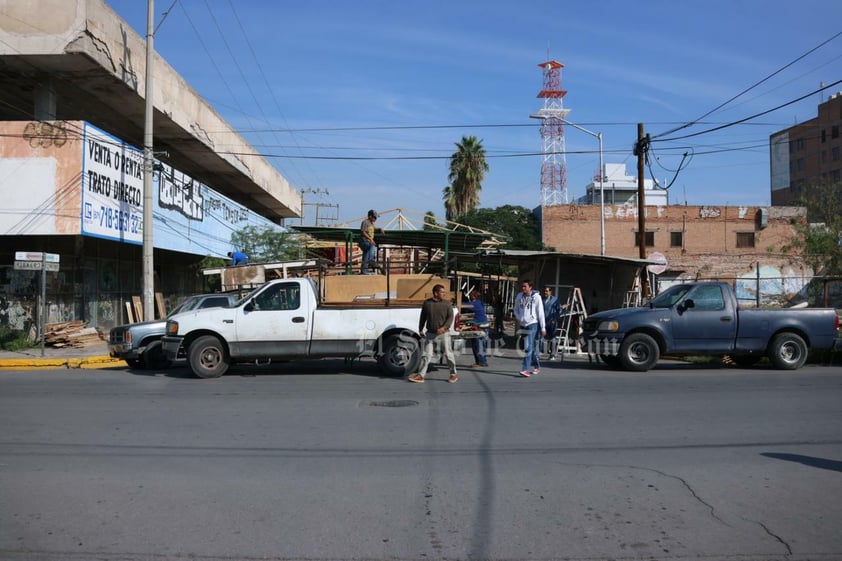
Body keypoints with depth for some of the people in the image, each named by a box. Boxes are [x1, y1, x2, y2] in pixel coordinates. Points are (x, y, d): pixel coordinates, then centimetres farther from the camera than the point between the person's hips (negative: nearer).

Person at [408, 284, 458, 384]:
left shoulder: (447, 304, 0)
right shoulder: (427, 303, 5)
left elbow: (450, 317, -7)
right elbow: (423, 317, 14)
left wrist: (444, 327, -22)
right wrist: (420, 330, 13)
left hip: (443, 334, -2)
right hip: (430, 334, 2)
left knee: (448, 354, 1)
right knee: (426, 355, 1)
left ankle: (453, 374, 16)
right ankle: (420, 376, 3)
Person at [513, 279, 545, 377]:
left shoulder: (536, 297, -8)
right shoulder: (519, 296, 6)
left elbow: (541, 313, -7)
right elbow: (516, 309, 19)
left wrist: (543, 328, -7)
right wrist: (518, 319, 1)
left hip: (532, 324, -5)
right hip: (523, 325, 5)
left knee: (528, 348, -13)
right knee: (533, 347, 16)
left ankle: (526, 369, -15)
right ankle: (537, 366, 29)